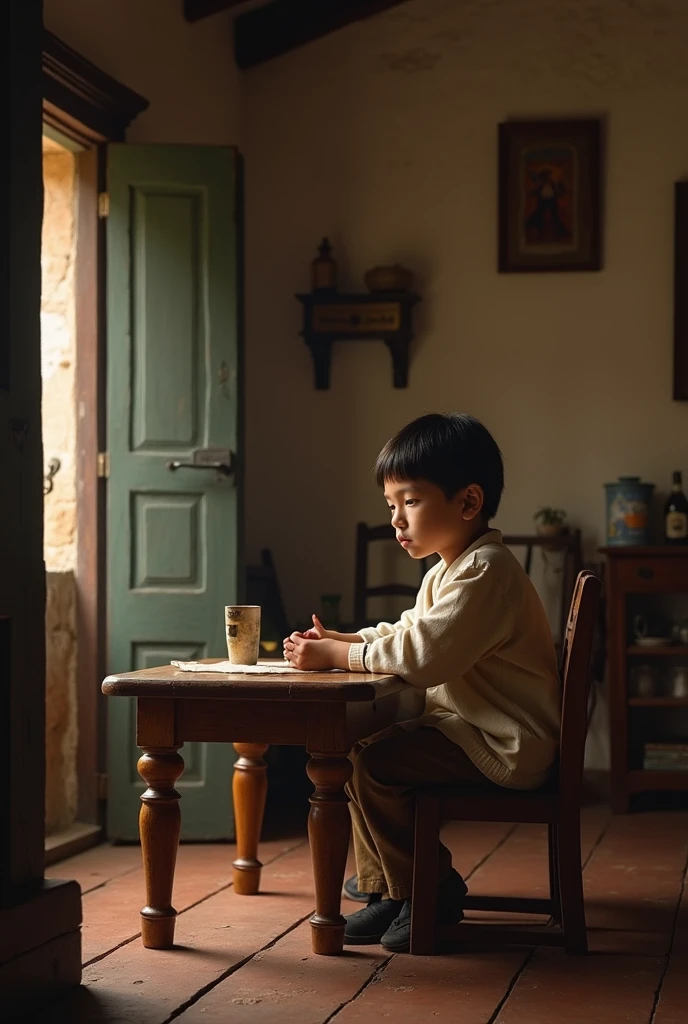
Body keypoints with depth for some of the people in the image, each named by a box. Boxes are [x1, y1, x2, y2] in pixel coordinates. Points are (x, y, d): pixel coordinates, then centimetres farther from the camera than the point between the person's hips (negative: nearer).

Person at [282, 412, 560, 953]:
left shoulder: (485, 571, -20)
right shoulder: (448, 571, 16)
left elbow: (421, 656, -28)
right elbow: (404, 636, 20)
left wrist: (333, 654, -20)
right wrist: (339, 641, 3)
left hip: (505, 746, -11)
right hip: (468, 726, 11)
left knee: (375, 763, -21)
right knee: (358, 749, 7)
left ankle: (428, 893, -4)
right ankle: (387, 889, 14)